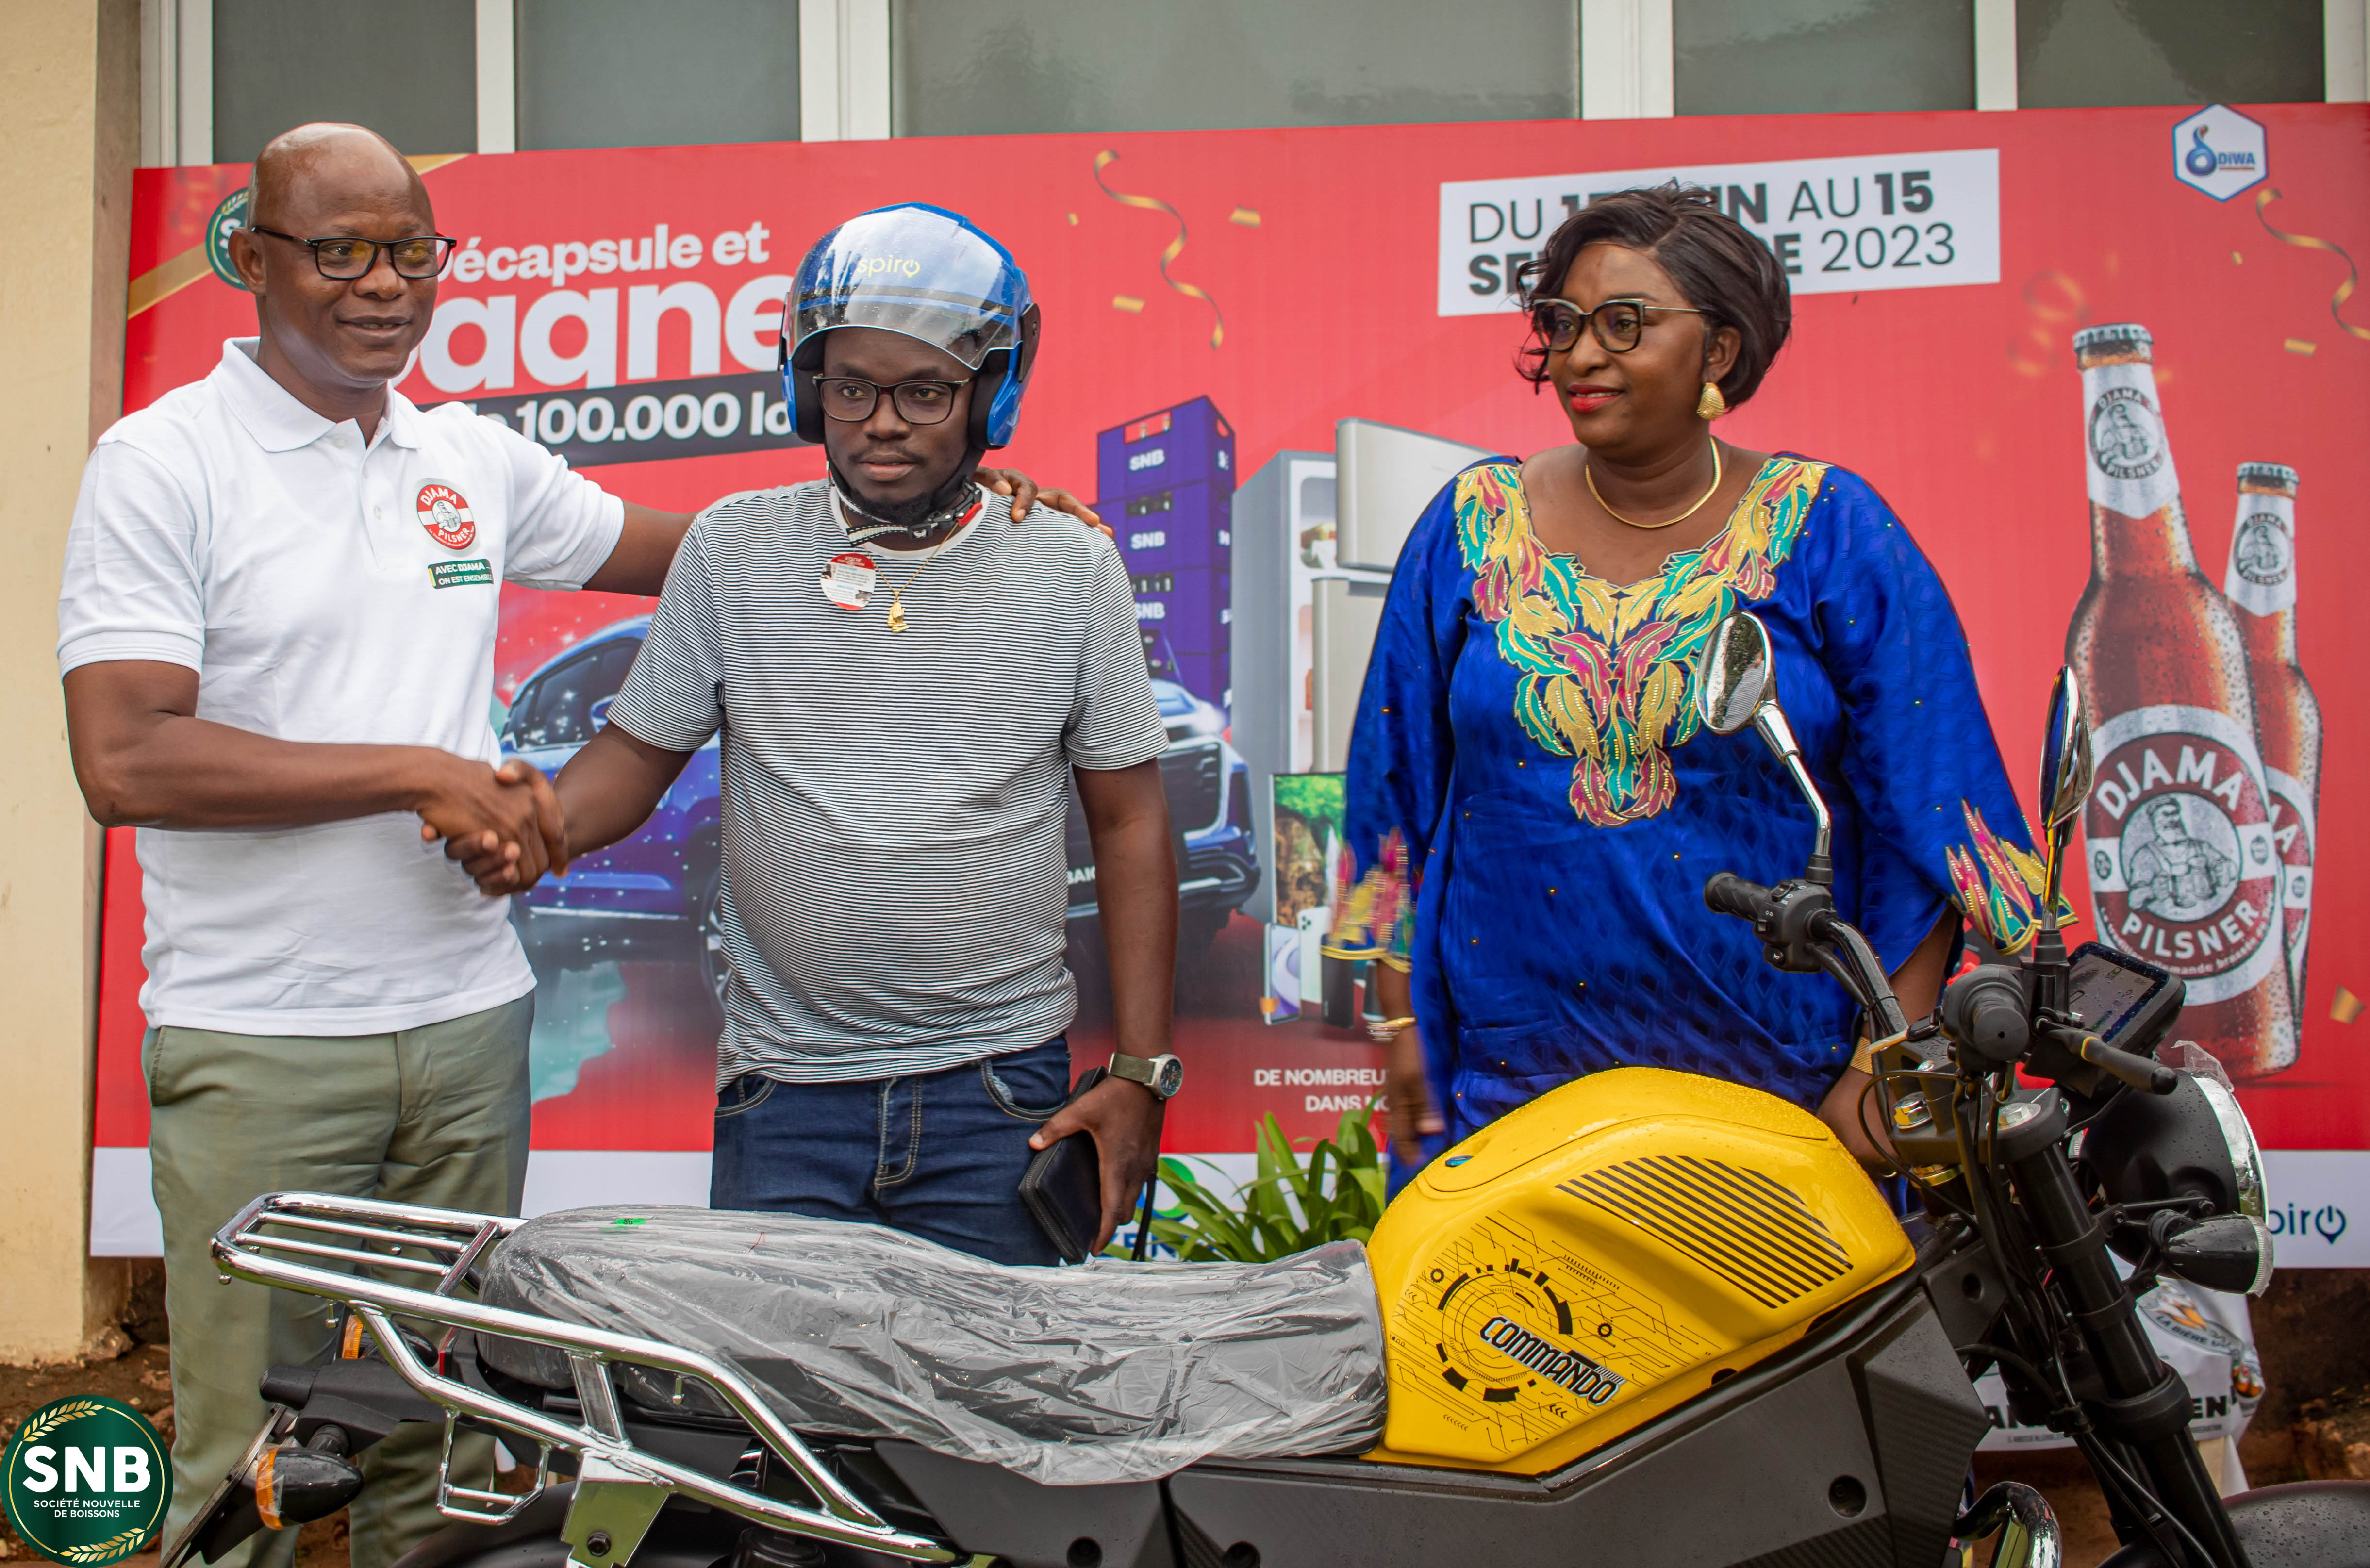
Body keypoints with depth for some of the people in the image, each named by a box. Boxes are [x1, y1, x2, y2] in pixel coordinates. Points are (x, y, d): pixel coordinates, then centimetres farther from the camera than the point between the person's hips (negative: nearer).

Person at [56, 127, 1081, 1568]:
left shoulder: (473, 461, 9)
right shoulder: (165, 462, -6)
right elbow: (125, 762, -16)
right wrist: (423, 771, -16)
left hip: (468, 1017, 5)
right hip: (259, 1044, -4)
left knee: (444, 1441, 14)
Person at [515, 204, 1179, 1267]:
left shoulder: (1071, 569, 0)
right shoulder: (729, 550, 2)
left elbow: (1129, 823, 3)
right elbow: (641, 750, 8)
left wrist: (1141, 1073, -2)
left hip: (1001, 1095, 0)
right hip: (784, 1096, 1)